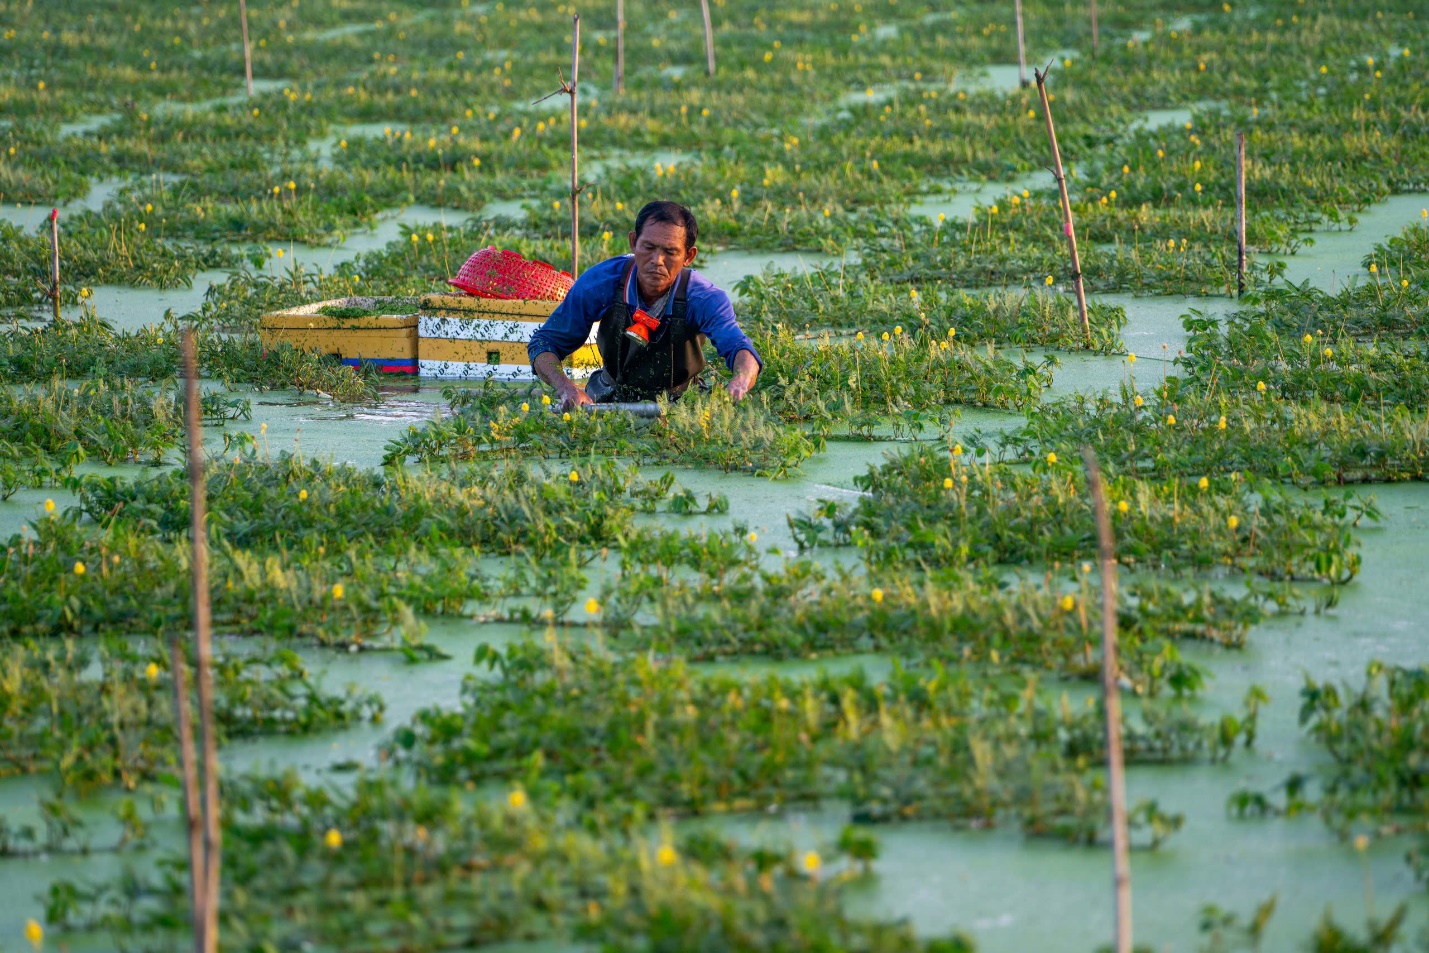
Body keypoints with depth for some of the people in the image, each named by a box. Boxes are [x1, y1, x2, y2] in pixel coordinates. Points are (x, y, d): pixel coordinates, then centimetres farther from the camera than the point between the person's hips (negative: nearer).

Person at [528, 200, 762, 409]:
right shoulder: (601, 282, -21)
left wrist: (739, 385, -68)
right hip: (611, 399, 0)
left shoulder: (704, 299, -26)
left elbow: (739, 349, -42)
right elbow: (545, 342, -12)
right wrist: (567, 389, -34)